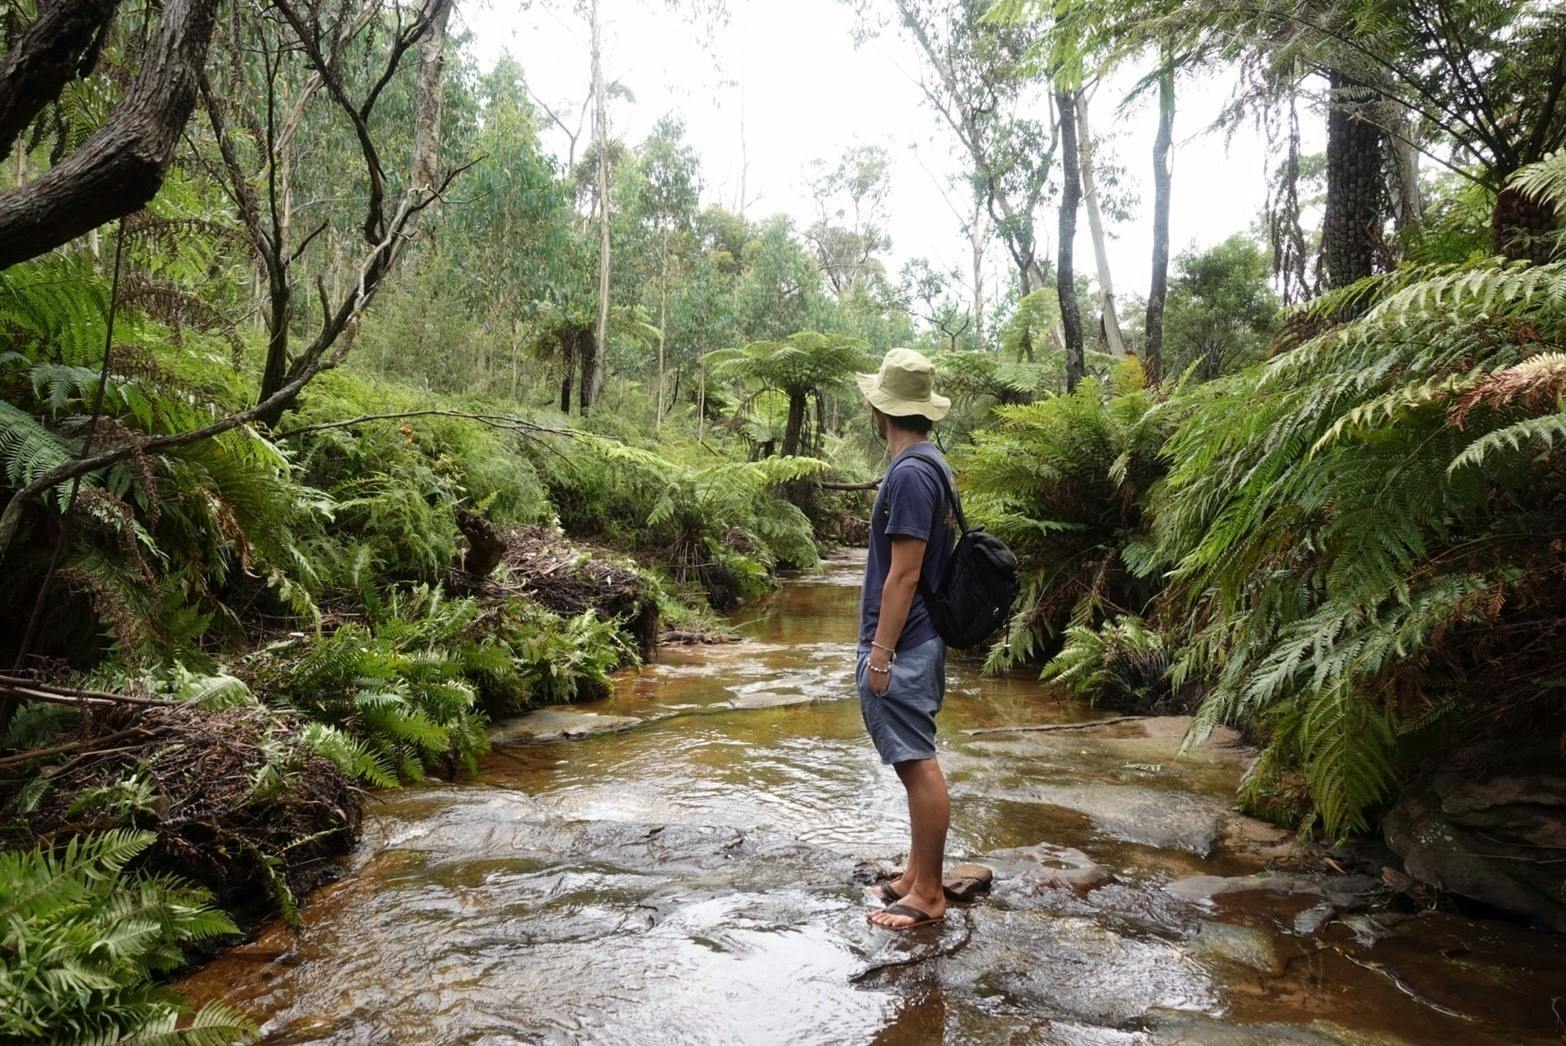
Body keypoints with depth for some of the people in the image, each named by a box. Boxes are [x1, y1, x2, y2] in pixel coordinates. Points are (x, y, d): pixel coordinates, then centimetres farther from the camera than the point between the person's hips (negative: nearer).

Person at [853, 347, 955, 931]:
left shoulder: (909, 473, -18)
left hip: (901, 648, -10)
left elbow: (904, 573, -21)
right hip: (917, 642, 10)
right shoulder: (928, 465, 12)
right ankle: (916, 875, 27)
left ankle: (928, 894, 8)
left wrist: (880, 653, -18)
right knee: (914, 762, 16)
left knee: (918, 764, -2)